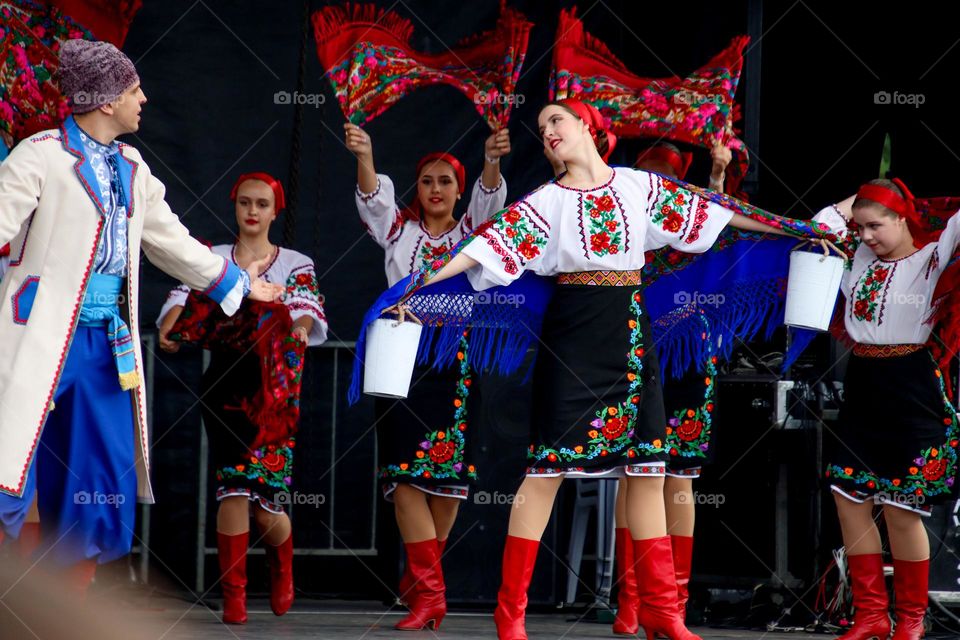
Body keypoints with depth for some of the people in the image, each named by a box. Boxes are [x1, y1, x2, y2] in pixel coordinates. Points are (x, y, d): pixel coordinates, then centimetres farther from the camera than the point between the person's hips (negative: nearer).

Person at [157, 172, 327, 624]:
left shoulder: (296, 265, 9)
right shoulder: (210, 259, 10)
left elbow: (308, 310, -8)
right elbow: (184, 297, -6)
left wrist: (300, 329, -32)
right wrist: (169, 327, -29)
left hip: (274, 386, 0)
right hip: (224, 382, 0)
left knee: (265, 503, -3)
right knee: (235, 485, -13)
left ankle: (282, 562, 32)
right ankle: (233, 594, -6)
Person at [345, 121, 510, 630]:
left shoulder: (470, 233, 12)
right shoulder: (400, 231, 12)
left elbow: (489, 200, -8)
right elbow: (373, 200, -7)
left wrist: (492, 162, -30)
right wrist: (364, 156, -28)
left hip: (458, 363, 1)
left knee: (450, 473, 0)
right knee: (408, 472, -11)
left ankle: (419, 575, 19)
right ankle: (429, 592, -13)